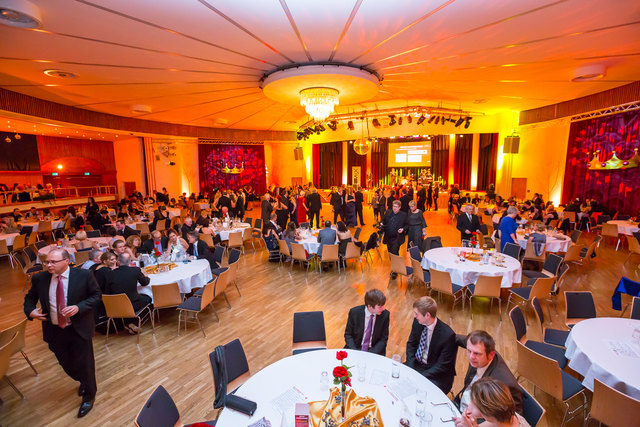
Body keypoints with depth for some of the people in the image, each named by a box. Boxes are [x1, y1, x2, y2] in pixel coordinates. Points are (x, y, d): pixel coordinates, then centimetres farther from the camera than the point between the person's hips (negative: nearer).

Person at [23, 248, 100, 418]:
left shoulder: (84, 275, -15)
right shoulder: (39, 278, -5)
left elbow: (96, 295, -7)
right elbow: (30, 297, 13)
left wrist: (79, 307, -21)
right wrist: (30, 310, -8)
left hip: (79, 329, -4)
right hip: (54, 331, 4)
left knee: (84, 364, 9)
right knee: (66, 364, 21)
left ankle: (89, 396, 35)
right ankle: (83, 382, 53)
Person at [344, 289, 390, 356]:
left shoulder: (385, 314, -10)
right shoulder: (354, 312, -11)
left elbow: (383, 339, -3)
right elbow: (348, 334, 0)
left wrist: (370, 354, -15)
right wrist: (354, 351, -16)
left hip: (374, 351, 0)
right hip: (355, 348, 1)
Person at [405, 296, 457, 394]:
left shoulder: (448, 335, -25)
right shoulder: (417, 322, -10)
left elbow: (443, 366, -17)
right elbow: (411, 344, 4)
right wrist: (410, 368, -8)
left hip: (435, 374, -5)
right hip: (416, 365, 5)